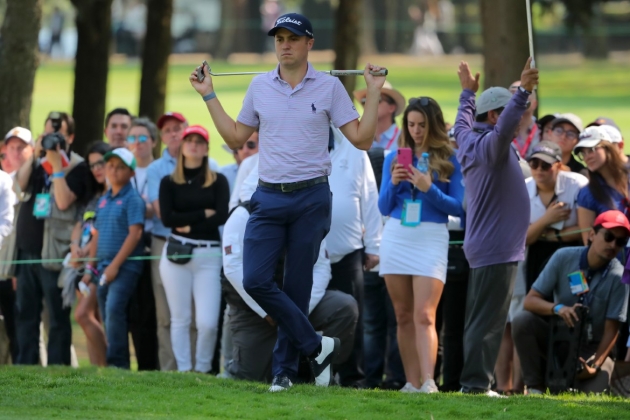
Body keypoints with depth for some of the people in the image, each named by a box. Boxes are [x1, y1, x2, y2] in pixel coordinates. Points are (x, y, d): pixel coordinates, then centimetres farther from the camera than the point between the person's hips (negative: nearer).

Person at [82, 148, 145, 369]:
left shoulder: (132, 199, -6)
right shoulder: (103, 201, 16)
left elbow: (135, 234, -14)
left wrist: (115, 265, -17)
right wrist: (90, 268, 16)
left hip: (125, 267, -8)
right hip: (104, 267, 8)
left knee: (114, 310, -21)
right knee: (108, 317, 7)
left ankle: (117, 361, -22)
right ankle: (119, 362, 12)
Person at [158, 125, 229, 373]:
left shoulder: (218, 181, 8)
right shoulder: (169, 182, 10)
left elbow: (222, 216, -6)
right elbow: (167, 218, -4)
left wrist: (190, 225, -9)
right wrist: (203, 214, -5)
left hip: (208, 255, -1)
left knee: (208, 322, -11)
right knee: (180, 318, 3)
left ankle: (203, 369, 6)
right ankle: (183, 370, 9)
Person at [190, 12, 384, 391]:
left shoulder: (330, 87, 0)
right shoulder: (260, 87, 9)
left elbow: (362, 139, -1)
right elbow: (236, 137, 17)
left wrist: (374, 93, -7)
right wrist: (209, 96, 15)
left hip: (312, 199, -3)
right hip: (270, 199, 3)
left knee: (297, 288, 1)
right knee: (256, 281, -11)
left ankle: (285, 368, 11)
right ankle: (316, 346, -1)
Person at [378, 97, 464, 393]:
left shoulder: (449, 160, 1)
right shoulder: (395, 159, 10)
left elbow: (458, 207, -2)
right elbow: (383, 207, 9)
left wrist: (429, 189, -15)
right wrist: (393, 183, -9)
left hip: (431, 238, -4)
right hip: (396, 236, 4)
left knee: (424, 316, -14)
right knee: (404, 316, 5)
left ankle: (428, 381, -22)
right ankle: (412, 383, 8)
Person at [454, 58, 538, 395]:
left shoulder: (470, 140, 14)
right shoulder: (489, 144, -14)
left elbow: (463, 121, 35)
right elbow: (504, 128, -36)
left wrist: (468, 93, 51)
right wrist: (522, 92, -46)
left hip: (483, 248, 10)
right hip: (497, 250, -10)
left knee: (480, 318, 12)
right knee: (488, 320, -10)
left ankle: (473, 380, 15)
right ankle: (476, 382, -12)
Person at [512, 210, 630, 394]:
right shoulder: (564, 258, -9)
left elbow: (611, 329, -13)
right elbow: (530, 301, -11)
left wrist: (595, 365, -25)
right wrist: (557, 308, -32)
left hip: (592, 348, -2)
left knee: (592, 392, -29)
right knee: (522, 321, -27)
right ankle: (535, 388, -15)